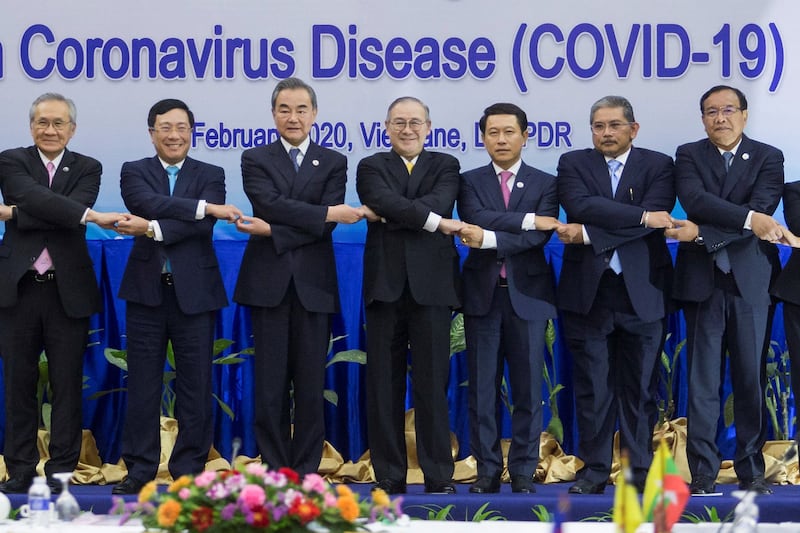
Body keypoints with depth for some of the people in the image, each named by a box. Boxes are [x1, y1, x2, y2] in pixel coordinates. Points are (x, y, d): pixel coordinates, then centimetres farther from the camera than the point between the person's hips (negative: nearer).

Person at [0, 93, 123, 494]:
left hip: (67, 290, 1)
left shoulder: (87, 169, 7)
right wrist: (92, 217, -27)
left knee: (67, 384, 3)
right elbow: (34, 198, -17)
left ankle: (61, 471, 11)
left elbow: (74, 210, -12)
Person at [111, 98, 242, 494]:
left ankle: (189, 470, 10)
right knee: (143, 385, 3)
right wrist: (203, 206, -20)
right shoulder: (134, 172, 8)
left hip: (194, 292, 0)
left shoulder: (210, 175, 7)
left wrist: (152, 228, -19)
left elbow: (203, 226, -10)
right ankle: (140, 469, 10)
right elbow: (148, 203, -15)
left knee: (195, 387, 2)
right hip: (146, 290, 0)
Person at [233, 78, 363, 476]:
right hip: (269, 283, 0)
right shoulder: (255, 159, 9)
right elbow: (271, 203, -11)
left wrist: (271, 230, -13)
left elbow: (325, 226, -4)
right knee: (270, 383, 1)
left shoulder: (333, 163, 10)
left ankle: (306, 472, 8)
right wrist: (327, 213, -15)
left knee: (311, 383, 2)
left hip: (314, 285, 1)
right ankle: (274, 471, 7)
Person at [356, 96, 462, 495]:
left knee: (432, 383, 0)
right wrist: (434, 221, -14)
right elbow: (387, 202, -11)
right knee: (384, 384, 3)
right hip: (385, 285, 1)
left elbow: (440, 203, -10)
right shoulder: (371, 167, 10)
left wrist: (386, 213, -13)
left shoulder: (445, 166, 12)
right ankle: (389, 475, 9)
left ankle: (439, 475, 5)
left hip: (431, 286, 0)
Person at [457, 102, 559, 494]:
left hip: (527, 294, -1)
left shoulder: (545, 183, 5)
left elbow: (539, 237, -10)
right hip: (482, 293, 1)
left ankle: (523, 470, 9)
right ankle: (487, 469, 9)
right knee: (482, 387, 2)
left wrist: (489, 238, -20)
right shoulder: (470, 181, 8)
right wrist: (527, 219, -16)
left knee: (528, 386, 1)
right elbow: (475, 220, -12)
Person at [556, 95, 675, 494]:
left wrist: (589, 234, -15)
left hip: (641, 292, 0)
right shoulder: (573, 163, 8)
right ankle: (594, 471, 11)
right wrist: (641, 216, -17)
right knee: (592, 387, 3)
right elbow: (580, 205, -12)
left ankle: (641, 472, 12)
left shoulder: (658, 166, 6)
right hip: (587, 292, 1)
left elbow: (656, 219, -11)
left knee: (639, 387, 4)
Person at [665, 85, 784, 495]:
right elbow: (694, 200, -12)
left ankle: (751, 470, 10)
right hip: (703, 280, 0)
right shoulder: (688, 155, 7)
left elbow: (762, 210, -10)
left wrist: (703, 233, -17)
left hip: (750, 280, 0)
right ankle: (703, 472, 3)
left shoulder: (768, 158, 6)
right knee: (703, 379, 0)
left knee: (751, 377, 3)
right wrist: (748, 219, -24)